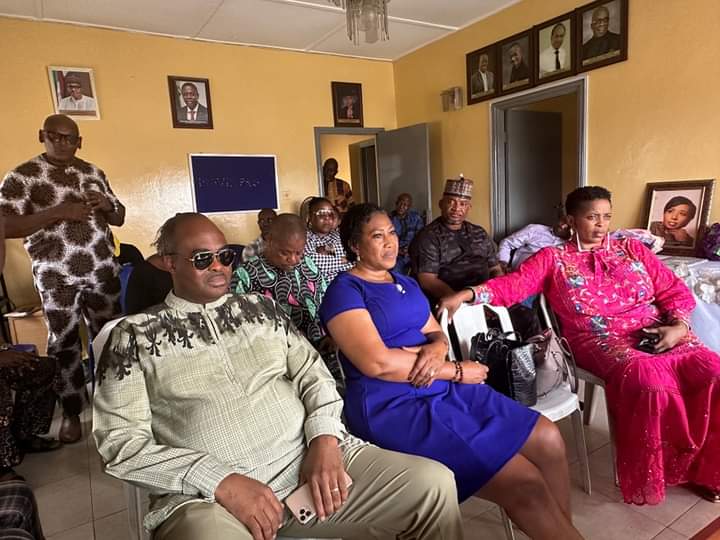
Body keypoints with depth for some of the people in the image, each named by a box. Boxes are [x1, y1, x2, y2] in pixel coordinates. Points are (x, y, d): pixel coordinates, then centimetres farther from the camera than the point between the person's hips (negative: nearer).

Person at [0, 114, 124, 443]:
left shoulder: (94, 173, 10)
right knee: (64, 341, 6)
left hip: (104, 270, 4)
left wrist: (106, 206, -8)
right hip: (57, 276, -3)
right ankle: (72, 412, 20)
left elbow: (119, 218, 15)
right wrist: (59, 211, -20)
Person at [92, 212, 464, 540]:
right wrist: (221, 481, -14)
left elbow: (312, 374, 12)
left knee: (434, 485, -10)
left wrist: (325, 438, -8)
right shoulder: (135, 336, 5)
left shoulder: (261, 307, 15)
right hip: (207, 494, -3)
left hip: (310, 458, 4)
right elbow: (121, 442, -2)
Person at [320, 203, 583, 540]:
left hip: (442, 388, 8)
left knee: (548, 439, -1)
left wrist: (437, 349, -11)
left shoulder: (406, 282, 18)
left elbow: (436, 334, 15)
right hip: (392, 407, -8)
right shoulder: (344, 290, -8)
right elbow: (378, 362, -19)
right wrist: (457, 371, -11)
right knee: (526, 485, -14)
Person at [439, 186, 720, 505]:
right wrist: (469, 294, -25)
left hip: (658, 334, 4)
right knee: (651, 379, -32)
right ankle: (652, 475, -10)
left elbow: (674, 291, 16)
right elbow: (513, 285, -7)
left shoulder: (632, 248, 17)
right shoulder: (552, 259, 7)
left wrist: (679, 326, -5)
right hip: (602, 341, -4)